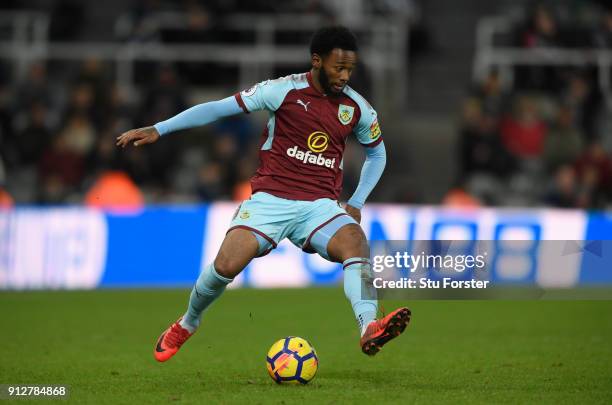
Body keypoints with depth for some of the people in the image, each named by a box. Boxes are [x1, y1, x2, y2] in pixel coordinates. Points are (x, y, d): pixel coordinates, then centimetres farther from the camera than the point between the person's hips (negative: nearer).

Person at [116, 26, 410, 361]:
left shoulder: (358, 108, 6)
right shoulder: (284, 90, -5)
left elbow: (377, 153, 25)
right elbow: (218, 108, -2)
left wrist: (357, 203, 12)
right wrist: (158, 130, -6)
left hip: (320, 205, 2)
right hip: (270, 198, -2)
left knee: (355, 242, -30)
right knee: (227, 264, -22)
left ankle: (369, 329, -49)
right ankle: (187, 324, 9)